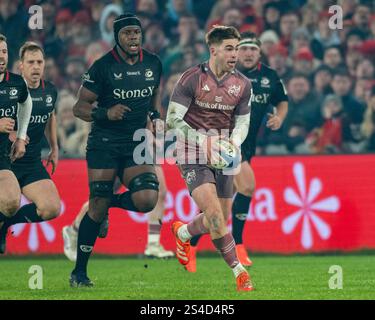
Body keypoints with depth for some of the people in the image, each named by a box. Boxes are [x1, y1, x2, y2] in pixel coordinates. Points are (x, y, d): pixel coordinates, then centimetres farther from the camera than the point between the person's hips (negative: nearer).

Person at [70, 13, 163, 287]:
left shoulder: (153, 64, 6)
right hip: (105, 143, -3)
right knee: (97, 207, -7)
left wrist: (155, 116, 11)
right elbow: (80, 108, -4)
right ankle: (79, 272, 6)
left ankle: (111, 203, 15)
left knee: (147, 200, -19)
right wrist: (106, 113, -21)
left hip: (136, 143, 3)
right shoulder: (103, 67, -6)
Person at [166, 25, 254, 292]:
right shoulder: (192, 78, -10)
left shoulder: (242, 84, 3)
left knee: (221, 219, 10)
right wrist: (203, 143, -20)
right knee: (213, 213, -19)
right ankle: (239, 271, -12)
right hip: (194, 155, -5)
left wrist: (234, 142, -9)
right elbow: (173, 119, -10)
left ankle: (182, 232, 40)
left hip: (223, 157, 5)